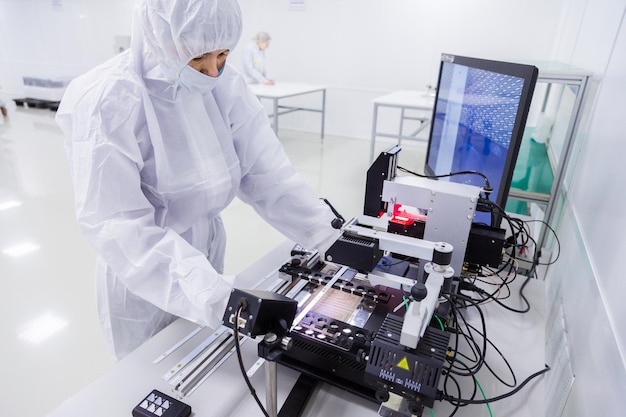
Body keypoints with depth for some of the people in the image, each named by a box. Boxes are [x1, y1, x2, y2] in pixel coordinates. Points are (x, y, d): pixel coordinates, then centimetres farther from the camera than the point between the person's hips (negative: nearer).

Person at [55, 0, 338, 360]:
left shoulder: (225, 85, -10)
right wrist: (216, 295, -42)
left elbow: (266, 172, -15)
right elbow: (119, 224, -31)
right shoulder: (108, 101, -24)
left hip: (207, 254, 5)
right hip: (144, 281, -4)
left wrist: (334, 234, -25)